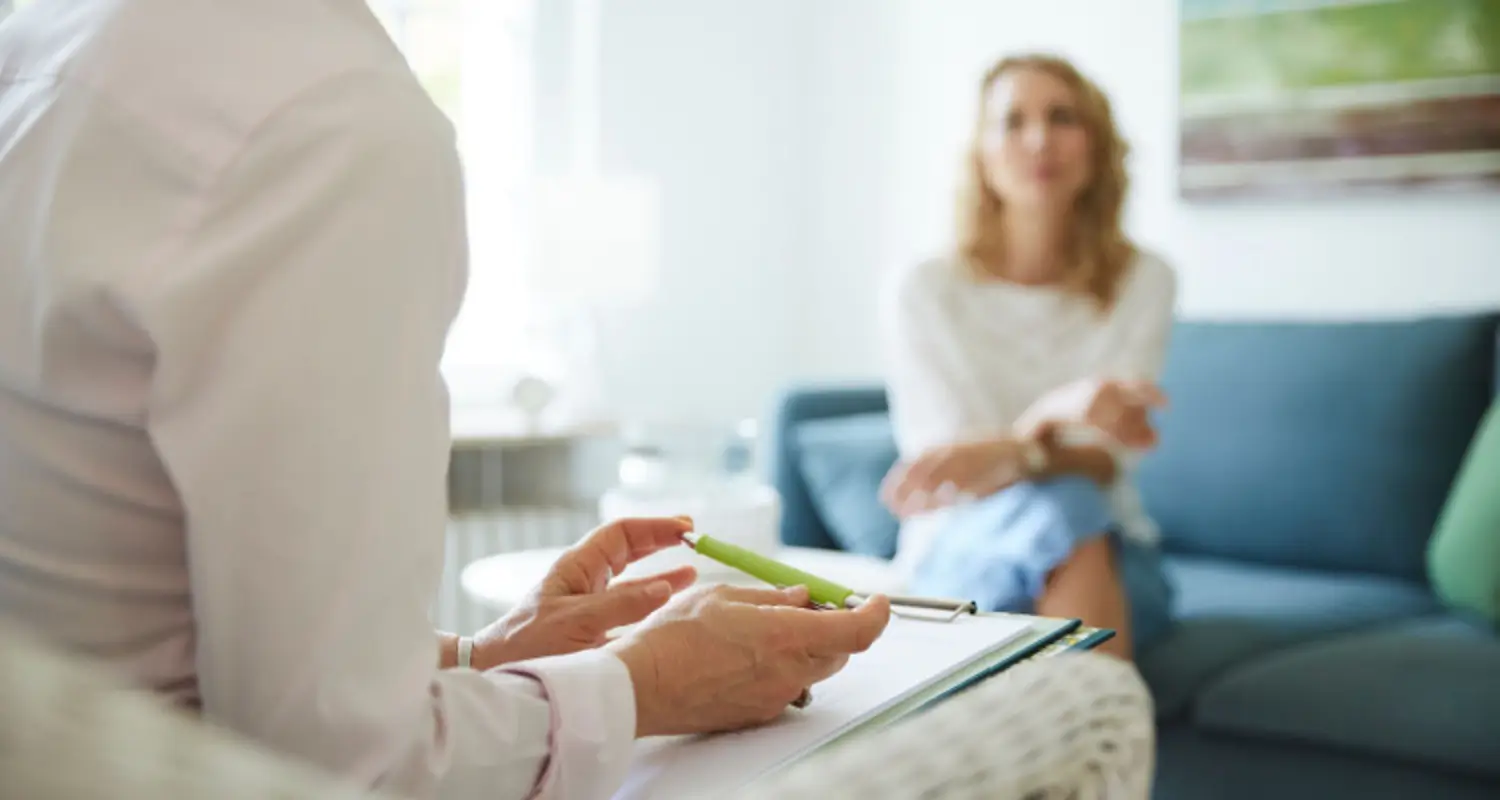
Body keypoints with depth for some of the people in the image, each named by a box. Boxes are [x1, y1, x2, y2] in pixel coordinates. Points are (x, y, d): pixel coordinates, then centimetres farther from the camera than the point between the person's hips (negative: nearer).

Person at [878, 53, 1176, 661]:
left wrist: (1005, 452, -35)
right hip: (959, 559, -1)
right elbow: (947, 464, -14)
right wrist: (1054, 415, -37)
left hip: (1111, 556, 2)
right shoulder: (922, 292, -6)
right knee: (1059, 507, -35)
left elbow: (1104, 464, -10)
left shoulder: (1142, 281, 0)